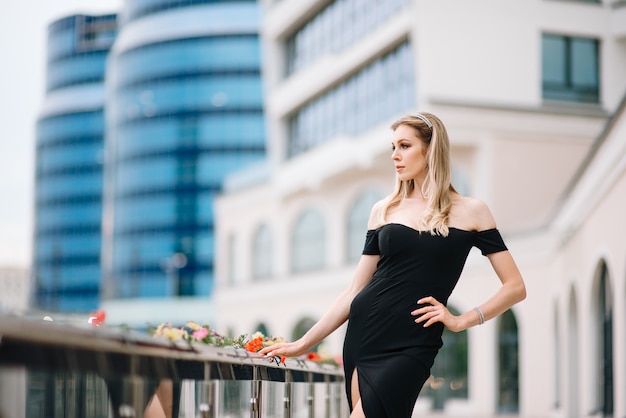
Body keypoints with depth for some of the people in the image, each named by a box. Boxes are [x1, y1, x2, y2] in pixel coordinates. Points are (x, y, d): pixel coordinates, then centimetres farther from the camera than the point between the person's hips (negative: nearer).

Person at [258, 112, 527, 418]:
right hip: (363, 332, 4)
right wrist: (303, 344, 8)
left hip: (411, 345, -3)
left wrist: (461, 321, -5)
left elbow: (515, 286, 3)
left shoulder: (470, 212, 3)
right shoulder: (384, 211, 11)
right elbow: (355, 290, 12)